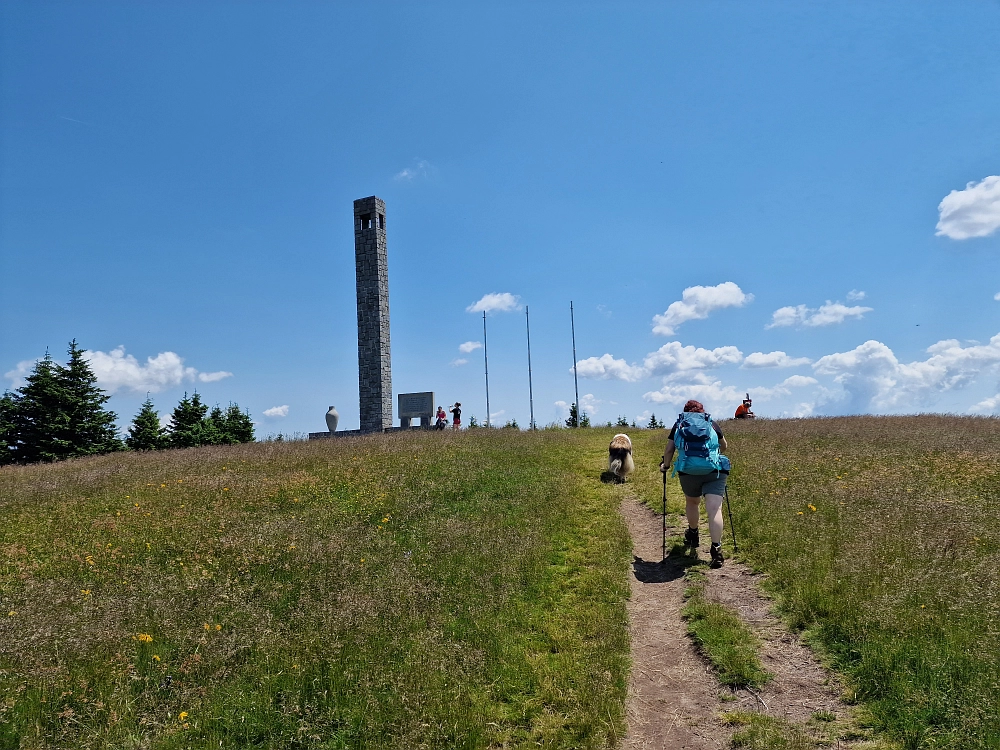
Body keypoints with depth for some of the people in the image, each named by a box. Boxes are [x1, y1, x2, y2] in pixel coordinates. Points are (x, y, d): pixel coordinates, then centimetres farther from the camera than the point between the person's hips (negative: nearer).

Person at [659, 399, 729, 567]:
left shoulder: (679, 425, 13)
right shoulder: (712, 424, 16)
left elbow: (669, 450, 9)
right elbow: (724, 446, 29)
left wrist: (665, 466, 25)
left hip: (688, 471, 1)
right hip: (715, 471, -1)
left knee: (692, 502, 26)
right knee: (714, 509, -8)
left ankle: (692, 535, 44)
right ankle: (716, 548, -20)